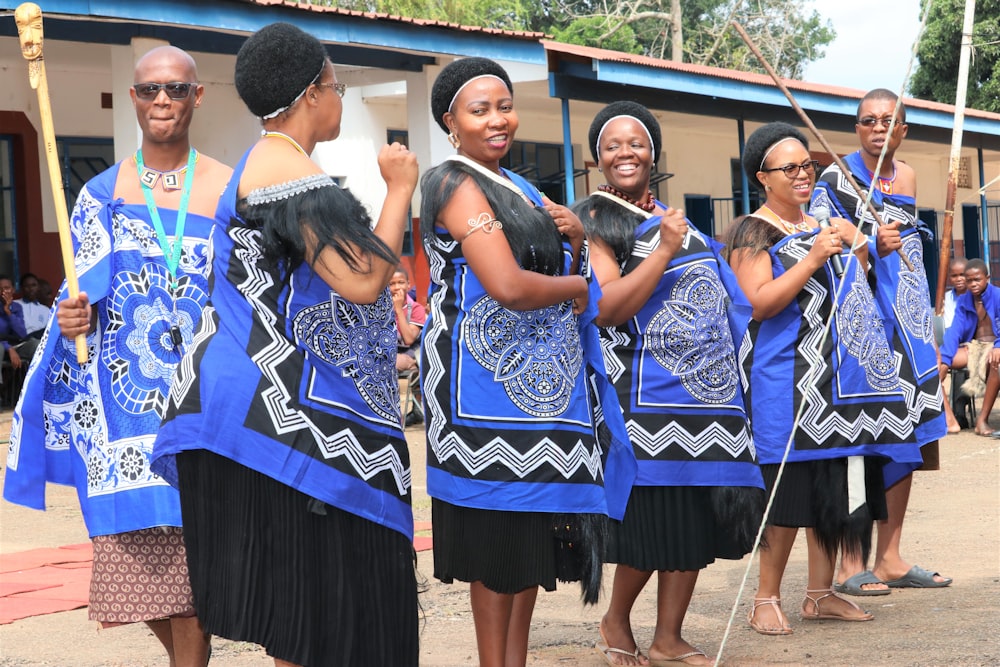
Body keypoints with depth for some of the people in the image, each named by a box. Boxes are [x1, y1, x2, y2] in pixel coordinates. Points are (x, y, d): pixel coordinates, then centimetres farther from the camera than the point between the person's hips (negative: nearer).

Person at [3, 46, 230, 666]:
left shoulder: (230, 191, 4)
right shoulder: (102, 194, 8)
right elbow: (85, 301, 10)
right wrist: (73, 317, -12)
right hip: (126, 401, 1)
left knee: (192, 555, -5)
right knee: (137, 551, -1)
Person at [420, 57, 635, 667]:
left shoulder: (518, 188, 17)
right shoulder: (457, 184, -11)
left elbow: (559, 273, 22)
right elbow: (509, 287, -23)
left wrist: (575, 242, 0)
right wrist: (576, 285, -6)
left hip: (541, 377, 9)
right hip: (490, 382, -9)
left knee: (532, 534, 10)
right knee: (501, 538, -5)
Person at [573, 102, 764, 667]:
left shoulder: (678, 220, 17)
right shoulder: (597, 223, -3)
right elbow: (607, 308, -17)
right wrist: (665, 249, -17)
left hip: (710, 388, 6)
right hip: (649, 395, -6)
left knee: (696, 521, 6)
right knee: (656, 519, -6)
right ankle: (617, 622, 15)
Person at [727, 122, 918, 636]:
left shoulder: (823, 226, 18)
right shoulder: (754, 232, -5)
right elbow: (757, 304, -17)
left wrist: (859, 253, 9)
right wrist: (813, 258, -20)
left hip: (841, 377, 7)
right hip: (787, 378, -7)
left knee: (834, 486, 7)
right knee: (791, 487, -9)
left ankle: (820, 593, 14)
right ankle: (766, 600, -1)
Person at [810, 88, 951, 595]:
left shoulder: (905, 176, 16)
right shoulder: (836, 181, -6)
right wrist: (871, 248, -26)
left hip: (908, 325, 7)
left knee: (906, 437, 6)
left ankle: (890, 558, 13)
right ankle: (849, 563, -6)